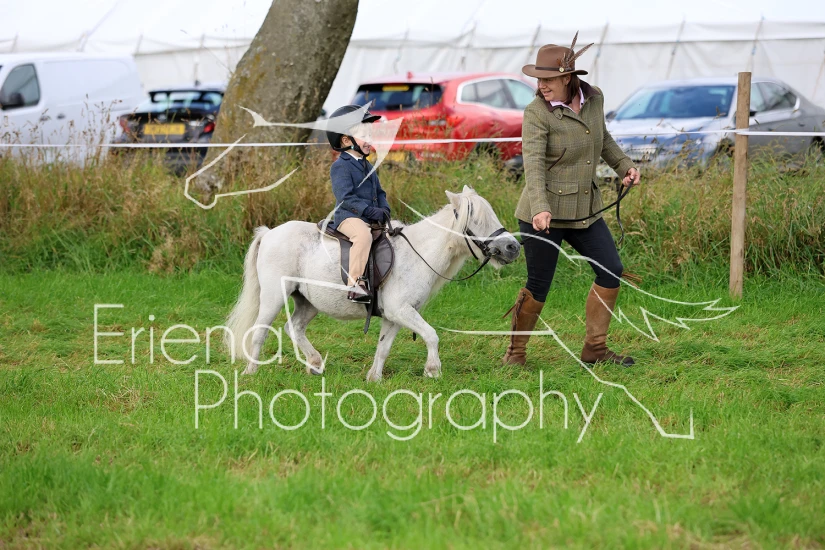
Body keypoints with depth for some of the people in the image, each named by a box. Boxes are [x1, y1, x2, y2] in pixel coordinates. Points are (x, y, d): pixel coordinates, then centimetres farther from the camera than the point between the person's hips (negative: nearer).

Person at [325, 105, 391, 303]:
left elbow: (379, 192, 25)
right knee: (363, 235, -37)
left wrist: (384, 209, 3)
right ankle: (355, 283, -39)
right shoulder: (341, 167, -7)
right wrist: (371, 211, -22)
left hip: (371, 218, 9)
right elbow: (346, 198, -16)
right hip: (348, 217, -9)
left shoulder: (367, 167, 22)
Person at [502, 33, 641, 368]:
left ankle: (594, 348, 15)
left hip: (585, 211, 6)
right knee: (538, 286, -1)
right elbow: (533, 164, -27)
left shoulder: (594, 98, 2)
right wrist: (539, 209, -39)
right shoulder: (536, 114, -15)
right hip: (545, 214, -6)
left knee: (611, 271, 4)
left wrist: (623, 165, 12)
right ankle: (515, 352, 16)